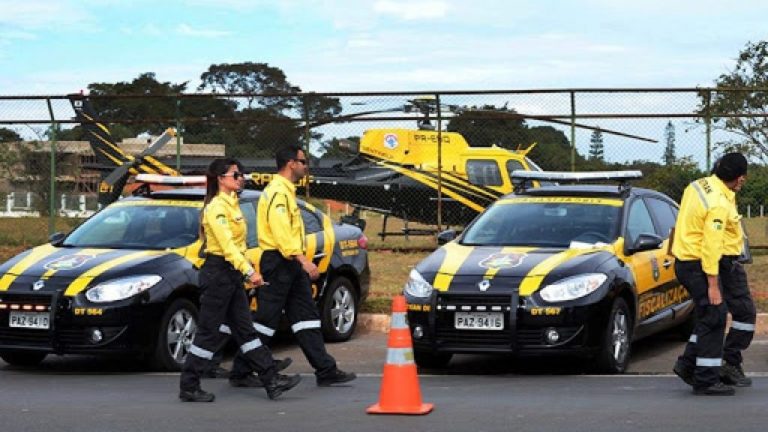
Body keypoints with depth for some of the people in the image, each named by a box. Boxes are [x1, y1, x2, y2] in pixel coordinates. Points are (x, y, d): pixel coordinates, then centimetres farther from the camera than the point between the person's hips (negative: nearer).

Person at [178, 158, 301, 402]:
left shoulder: (231, 203, 14)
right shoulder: (216, 207, -16)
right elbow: (227, 245, -24)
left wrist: (245, 271, 14)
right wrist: (249, 271, -30)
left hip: (231, 274, 10)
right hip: (217, 273, -10)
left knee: (245, 330, 9)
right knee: (209, 333, -3)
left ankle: (272, 381, 10)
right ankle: (189, 388, 5)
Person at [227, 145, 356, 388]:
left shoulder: (286, 191, 19)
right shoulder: (277, 192, -15)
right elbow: (281, 231, -25)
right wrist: (303, 260, -30)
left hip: (291, 265, 11)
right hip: (278, 263, -11)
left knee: (306, 316, 8)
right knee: (265, 319, -5)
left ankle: (326, 370, 8)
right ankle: (240, 372, 4)